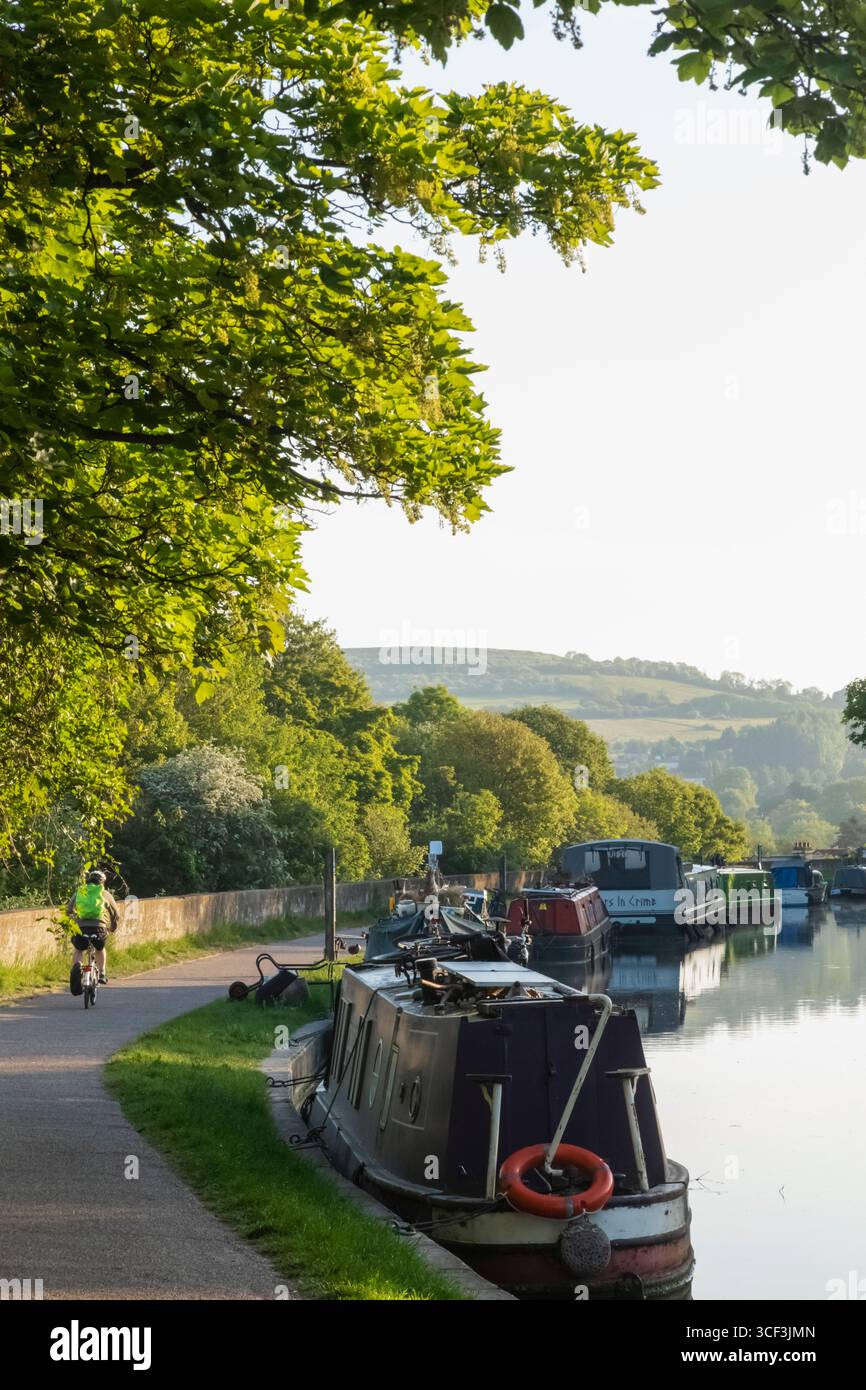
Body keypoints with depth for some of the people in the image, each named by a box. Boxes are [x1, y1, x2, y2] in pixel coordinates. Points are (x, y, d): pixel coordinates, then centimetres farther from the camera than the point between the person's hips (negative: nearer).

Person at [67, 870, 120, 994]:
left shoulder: (79, 892, 21)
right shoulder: (105, 894, 19)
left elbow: (68, 910, 15)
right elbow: (116, 915, 25)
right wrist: (113, 927, 44)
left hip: (80, 928, 0)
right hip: (99, 927, 0)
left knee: (78, 950, 25)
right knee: (100, 949, 31)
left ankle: (76, 966, -5)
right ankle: (101, 974, 23)